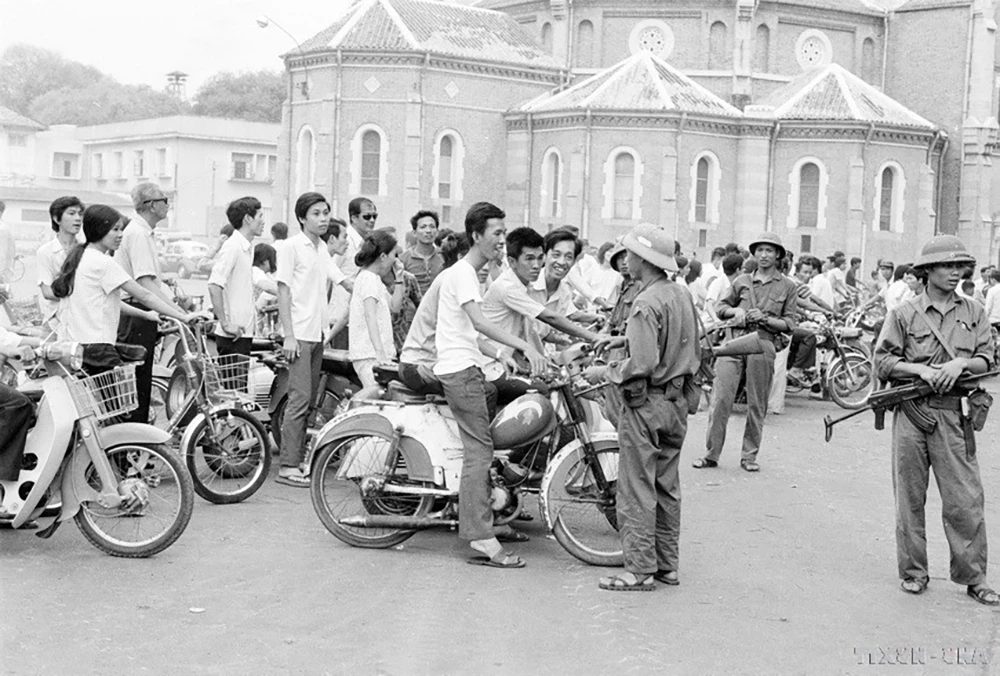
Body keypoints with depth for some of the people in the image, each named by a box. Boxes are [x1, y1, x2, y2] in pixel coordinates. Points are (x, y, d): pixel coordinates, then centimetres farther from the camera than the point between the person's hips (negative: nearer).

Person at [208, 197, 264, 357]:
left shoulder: (248, 247, 14)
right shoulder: (232, 247, -14)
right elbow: (214, 286, -22)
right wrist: (225, 324, -23)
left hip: (245, 330, 9)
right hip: (233, 334, -9)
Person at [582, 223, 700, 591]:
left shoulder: (647, 303, -19)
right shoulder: (682, 295, 8)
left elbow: (641, 364, -26)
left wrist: (604, 373, -11)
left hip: (645, 404, -9)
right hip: (677, 402, 9)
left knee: (637, 489, -1)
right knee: (667, 486, 14)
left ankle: (640, 570, 3)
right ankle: (667, 564, 21)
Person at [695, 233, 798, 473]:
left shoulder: (787, 286, 10)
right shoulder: (741, 282, 15)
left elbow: (789, 324, 6)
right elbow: (721, 307, 22)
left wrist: (765, 319, -9)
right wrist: (735, 311, 1)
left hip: (763, 343, -1)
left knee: (757, 404, 3)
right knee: (720, 398, -6)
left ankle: (749, 455, 14)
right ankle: (711, 453, 0)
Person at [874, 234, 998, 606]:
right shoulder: (904, 314, 3)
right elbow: (883, 361, -1)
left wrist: (961, 364, -11)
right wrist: (921, 369, -13)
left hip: (954, 415, 1)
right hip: (912, 413, -1)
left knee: (965, 499, -1)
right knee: (910, 498, 6)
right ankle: (913, 572, 17)